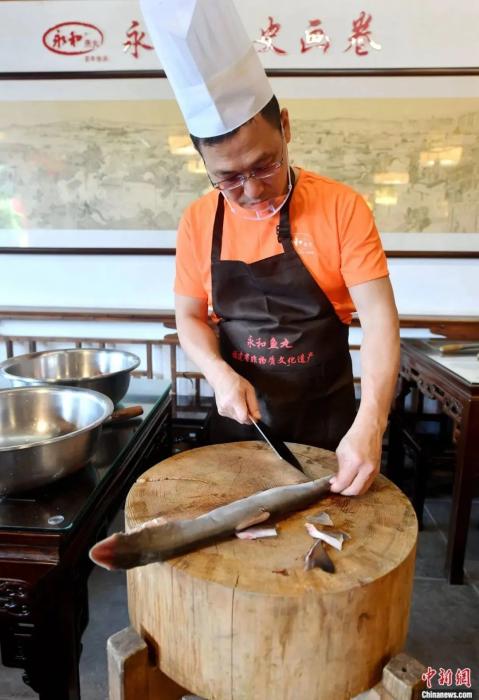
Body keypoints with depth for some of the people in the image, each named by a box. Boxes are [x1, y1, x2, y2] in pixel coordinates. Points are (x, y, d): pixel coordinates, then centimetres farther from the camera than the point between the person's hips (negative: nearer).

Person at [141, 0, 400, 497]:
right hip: (238, 418, 3)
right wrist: (220, 375, -17)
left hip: (327, 418, -2)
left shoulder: (342, 208, -13)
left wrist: (369, 425, -28)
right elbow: (189, 318, 2)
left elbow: (379, 317, -16)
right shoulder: (197, 222, -5)